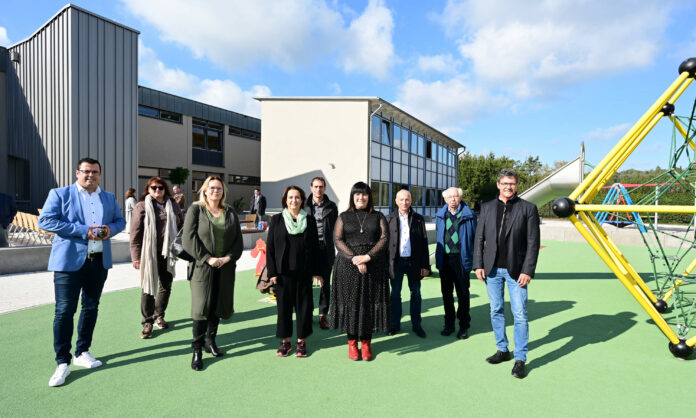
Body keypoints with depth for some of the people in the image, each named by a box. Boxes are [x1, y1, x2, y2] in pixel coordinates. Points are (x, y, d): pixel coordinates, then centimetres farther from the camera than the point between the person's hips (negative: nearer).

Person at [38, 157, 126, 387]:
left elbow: (120, 220, 17)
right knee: (64, 311, -3)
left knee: (91, 308, 13)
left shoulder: (109, 197, 13)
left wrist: (111, 228, -6)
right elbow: (45, 220, -9)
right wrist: (82, 230, -18)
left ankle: (82, 352, 28)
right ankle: (62, 362, 10)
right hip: (69, 261, -4)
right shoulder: (60, 194, 0)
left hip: (100, 261, 5)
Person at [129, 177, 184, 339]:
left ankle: (159, 316, 30)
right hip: (149, 253, -3)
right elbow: (135, 232, -3)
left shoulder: (172, 205, 10)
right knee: (148, 288, 3)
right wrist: (136, 256, -8)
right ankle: (147, 322, 16)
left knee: (166, 286, 11)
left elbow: (181, 226, 13)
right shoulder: (142, 206, 1)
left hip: (167, 253, 3)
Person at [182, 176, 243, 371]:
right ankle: (197, 350, 9)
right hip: (202, 267, -4)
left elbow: (238, 240, 8)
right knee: (201, 307, -3)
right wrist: (207, 258, -15)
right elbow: (188, 238, -8)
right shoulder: (195, 210, 1)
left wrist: (228, 257, -8)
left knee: (219, 306, 10)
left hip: (225, 267, 4)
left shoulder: (230, 213, 11)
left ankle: (210, 341, 29)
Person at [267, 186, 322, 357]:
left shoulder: (309, 220, 5)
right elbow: (270, 247, 2)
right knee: (284, 306, 8)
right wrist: (272, 272, -4)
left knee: (304, 306, 5)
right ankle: (285, 341, 24)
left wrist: (316, 271, 4)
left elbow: (315, 246, 7)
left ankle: (301, 340, 22)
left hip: (304, 272, 1)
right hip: (283, 272, 0)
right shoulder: (276, 220, 3)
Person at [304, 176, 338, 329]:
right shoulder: (304, 205, 2)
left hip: (325, 249, 1)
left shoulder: (332, 206, 5)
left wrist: (337, 250, 1)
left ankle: (323, 315, 18)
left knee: (325, 284, 7)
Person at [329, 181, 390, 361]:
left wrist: (368, 256, -14)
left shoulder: (378, 216, 10)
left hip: (373, 266, 1)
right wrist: (354, 258, -14)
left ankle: (366, 343, 16)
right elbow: (337, 239, -2)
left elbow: (384, 237, -1)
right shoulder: (344, 217, 8)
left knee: (370, 302, 2)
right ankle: (352, 342, 16)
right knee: (350, 302, 2)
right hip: (348, 266, 0)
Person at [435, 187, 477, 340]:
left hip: (461, 259, -3)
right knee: (446, 293, 12)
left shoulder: (469, 215, -2)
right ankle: (449, 324, 26)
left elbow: (475, 237, 0)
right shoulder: (440, 215, 7)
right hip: (444, 259, 3)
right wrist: (439, 256, 10)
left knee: (463, 294, 6)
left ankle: (464, 326, 20)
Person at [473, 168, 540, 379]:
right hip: (492, 269, 3)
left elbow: (533, 242, -4)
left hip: (516, 270, -3)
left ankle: (520, 359, 14)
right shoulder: (487, 207, 7)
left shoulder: (528, 208, -1)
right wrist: (478, 265, 0)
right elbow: (479, 238, 7)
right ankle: (503, 350, 29)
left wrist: (528, 271, -10)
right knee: (496, 311, 12)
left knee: (520, 315, 1)